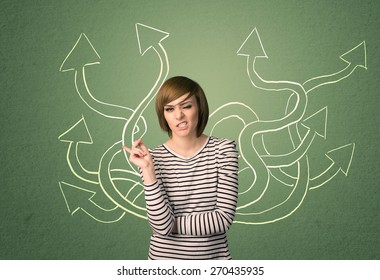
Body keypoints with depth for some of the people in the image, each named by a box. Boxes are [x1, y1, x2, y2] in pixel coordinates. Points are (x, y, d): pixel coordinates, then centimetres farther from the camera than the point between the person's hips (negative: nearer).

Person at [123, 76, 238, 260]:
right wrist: (148, 170, -24)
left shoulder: (223, 149, -9)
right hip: (165, 256, 0)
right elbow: (162, 225, -18)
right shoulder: (153, 158, -10)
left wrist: (173, 224, -13)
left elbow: (224, 217, -14)